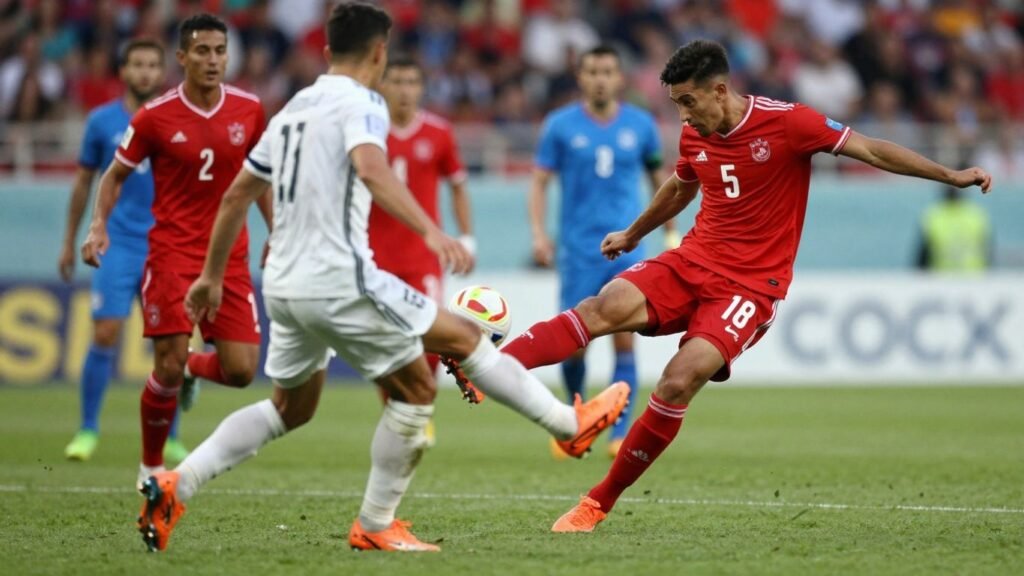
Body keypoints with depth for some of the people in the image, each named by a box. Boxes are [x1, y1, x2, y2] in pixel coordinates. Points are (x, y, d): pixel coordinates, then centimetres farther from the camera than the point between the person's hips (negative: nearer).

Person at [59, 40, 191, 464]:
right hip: (117, 245, -1)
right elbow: (83, 182, 12)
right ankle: (87, 431, 6)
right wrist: (69, 242, 12)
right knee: (105, 336, -8)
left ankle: (170, 440, 9)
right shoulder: (103, 122, 3)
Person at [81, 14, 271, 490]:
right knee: (169, 367, -10)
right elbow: (116, 174, 5)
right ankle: (151, 466, 12)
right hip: (172, 252, -3)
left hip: (229, 256, 3)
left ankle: (193, 369, 32)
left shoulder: (249, 110, 1)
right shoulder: (155, 117, -7)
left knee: (240, 371, -5)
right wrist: (99, 225, -11)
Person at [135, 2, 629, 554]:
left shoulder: (293, 110, 18)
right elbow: (371, 168, -29)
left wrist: (211, 275, 31)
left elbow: (237, 195, 22)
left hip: (285, 283, 9)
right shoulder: (361, 102, -7)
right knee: (416, 389, 6)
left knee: (291, 407, 21)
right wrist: (431, 231, -38)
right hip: (340, 280, -9)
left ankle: (175, 486, 9)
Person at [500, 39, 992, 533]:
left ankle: (600, 502, -15)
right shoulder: (694, 136, 6)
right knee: (607, 307, -25)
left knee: (680, 380, -24)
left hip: (750, 285, -5)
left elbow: (871, 150, -9)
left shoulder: (786, 123, -12)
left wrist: (951, 175, -17)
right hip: (691, 264, 5)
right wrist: (632, 235, 43)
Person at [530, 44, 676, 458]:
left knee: (624, 341, -9)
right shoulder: (560, 125, 1)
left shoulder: (640, 125, 5)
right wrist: (538, 232, -11)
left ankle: (620, 433, -5)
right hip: (578, 249, -1)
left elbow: (659, 179, 16)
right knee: (574, 343, -1)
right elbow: (540, 181, 3)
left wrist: (672, 236, 13)